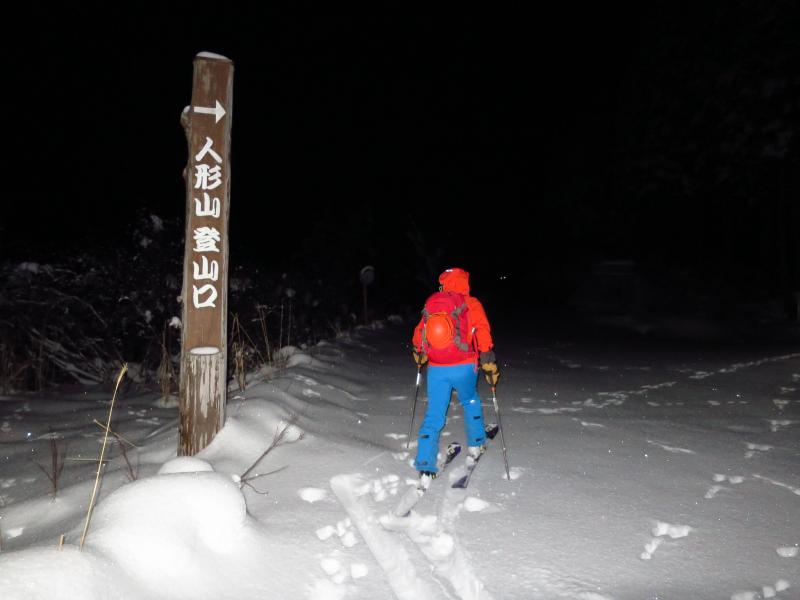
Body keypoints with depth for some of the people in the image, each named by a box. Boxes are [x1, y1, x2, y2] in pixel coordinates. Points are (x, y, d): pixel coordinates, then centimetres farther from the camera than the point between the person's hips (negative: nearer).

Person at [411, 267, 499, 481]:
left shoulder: (430, 305, 8)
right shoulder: (471, 305, -1)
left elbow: (418, 335, 17)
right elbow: (483, 336, -9)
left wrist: (420, 357, 35)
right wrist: (490, 367, -5)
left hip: (436, 369, 2)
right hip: (463, 368, -1)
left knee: (433, 415, 7)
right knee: (471, 402, 28)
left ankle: (425, 467, 2)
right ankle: (476, 444, 37)